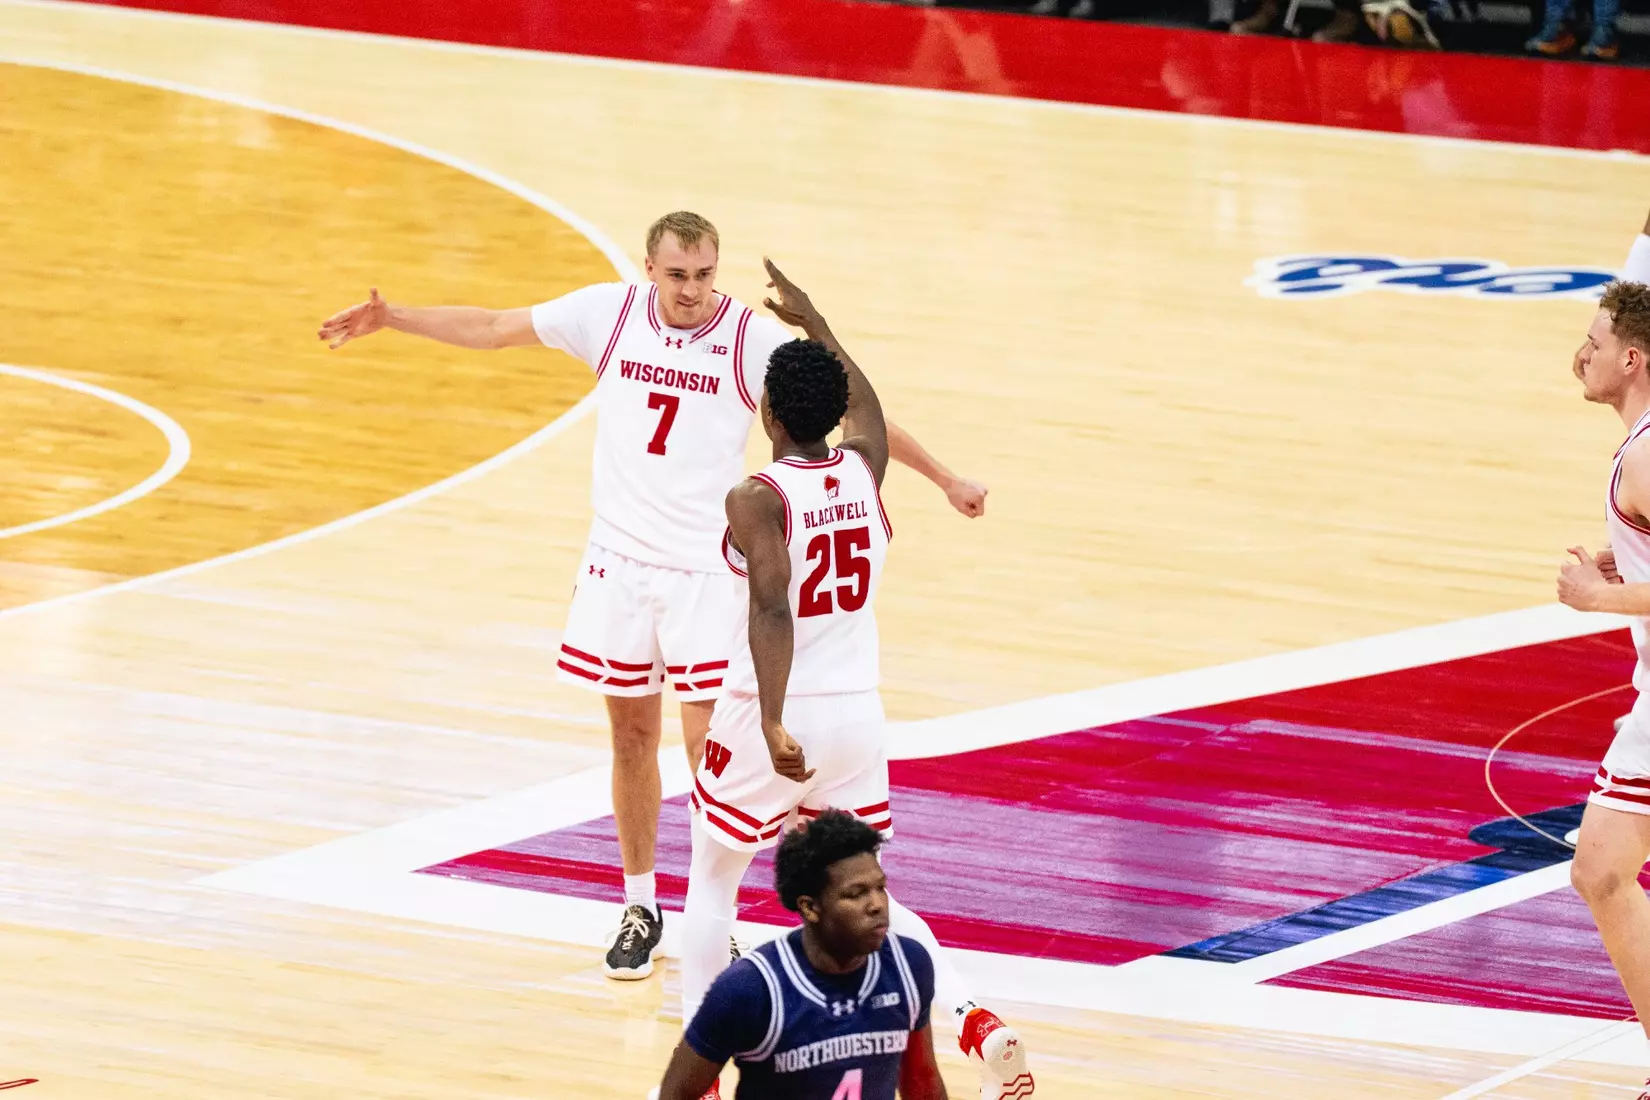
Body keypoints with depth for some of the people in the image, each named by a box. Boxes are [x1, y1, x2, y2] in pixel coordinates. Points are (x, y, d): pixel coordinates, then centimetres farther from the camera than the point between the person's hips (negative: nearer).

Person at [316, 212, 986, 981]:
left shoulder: (753, 339, -9)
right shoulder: (611, 314, -2)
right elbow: (493, 328, 8)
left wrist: (943, 478, -5)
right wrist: (392, 318, 5)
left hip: (708, 572, -3)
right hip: (619, 561, 3)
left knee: (706, 746, -8)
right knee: (632, 737, 10)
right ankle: (640, 908, 25)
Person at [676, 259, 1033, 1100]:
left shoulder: (756, 500, -16)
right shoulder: (863, 471, 1)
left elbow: (772, 611, -28)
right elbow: (864, 402, 26)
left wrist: (772, 725, -34)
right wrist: (813, 321, 37)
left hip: (772, 717, -5)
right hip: (857, 714, 5)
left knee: (710, 880, 16)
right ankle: (978, 1025, -5)